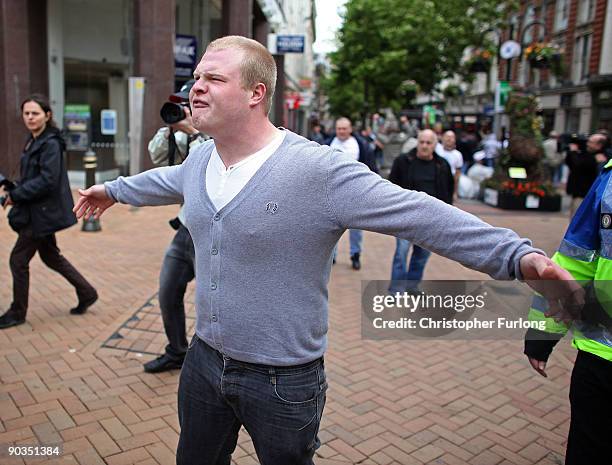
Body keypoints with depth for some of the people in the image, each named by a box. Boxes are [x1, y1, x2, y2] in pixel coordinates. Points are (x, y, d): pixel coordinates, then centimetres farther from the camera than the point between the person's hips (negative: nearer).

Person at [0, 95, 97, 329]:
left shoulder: (50, 144, -16)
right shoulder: (33, 142, 10)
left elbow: (47, 180, -23)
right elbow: (31, 177, 15)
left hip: (43, 213, -9)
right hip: (37, 212, 9)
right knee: (50, 255, 18)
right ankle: (86, 293, 28)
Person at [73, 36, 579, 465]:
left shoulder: (320, 171, -26)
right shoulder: (200, 161, -1)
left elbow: (420, 214, -26)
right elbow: (167, 179, 22)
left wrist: (517, 255, -30)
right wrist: (113, 188, 37)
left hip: (283, 382, -6)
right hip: (204, 361, 7)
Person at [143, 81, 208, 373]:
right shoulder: (189, 135, 8)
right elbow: (158, 158, 8)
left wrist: (191, 131, -25)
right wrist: (170, 128, -6)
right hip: (186, 229, 8)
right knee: (168, 294, 17)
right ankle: (176, 352, 36)